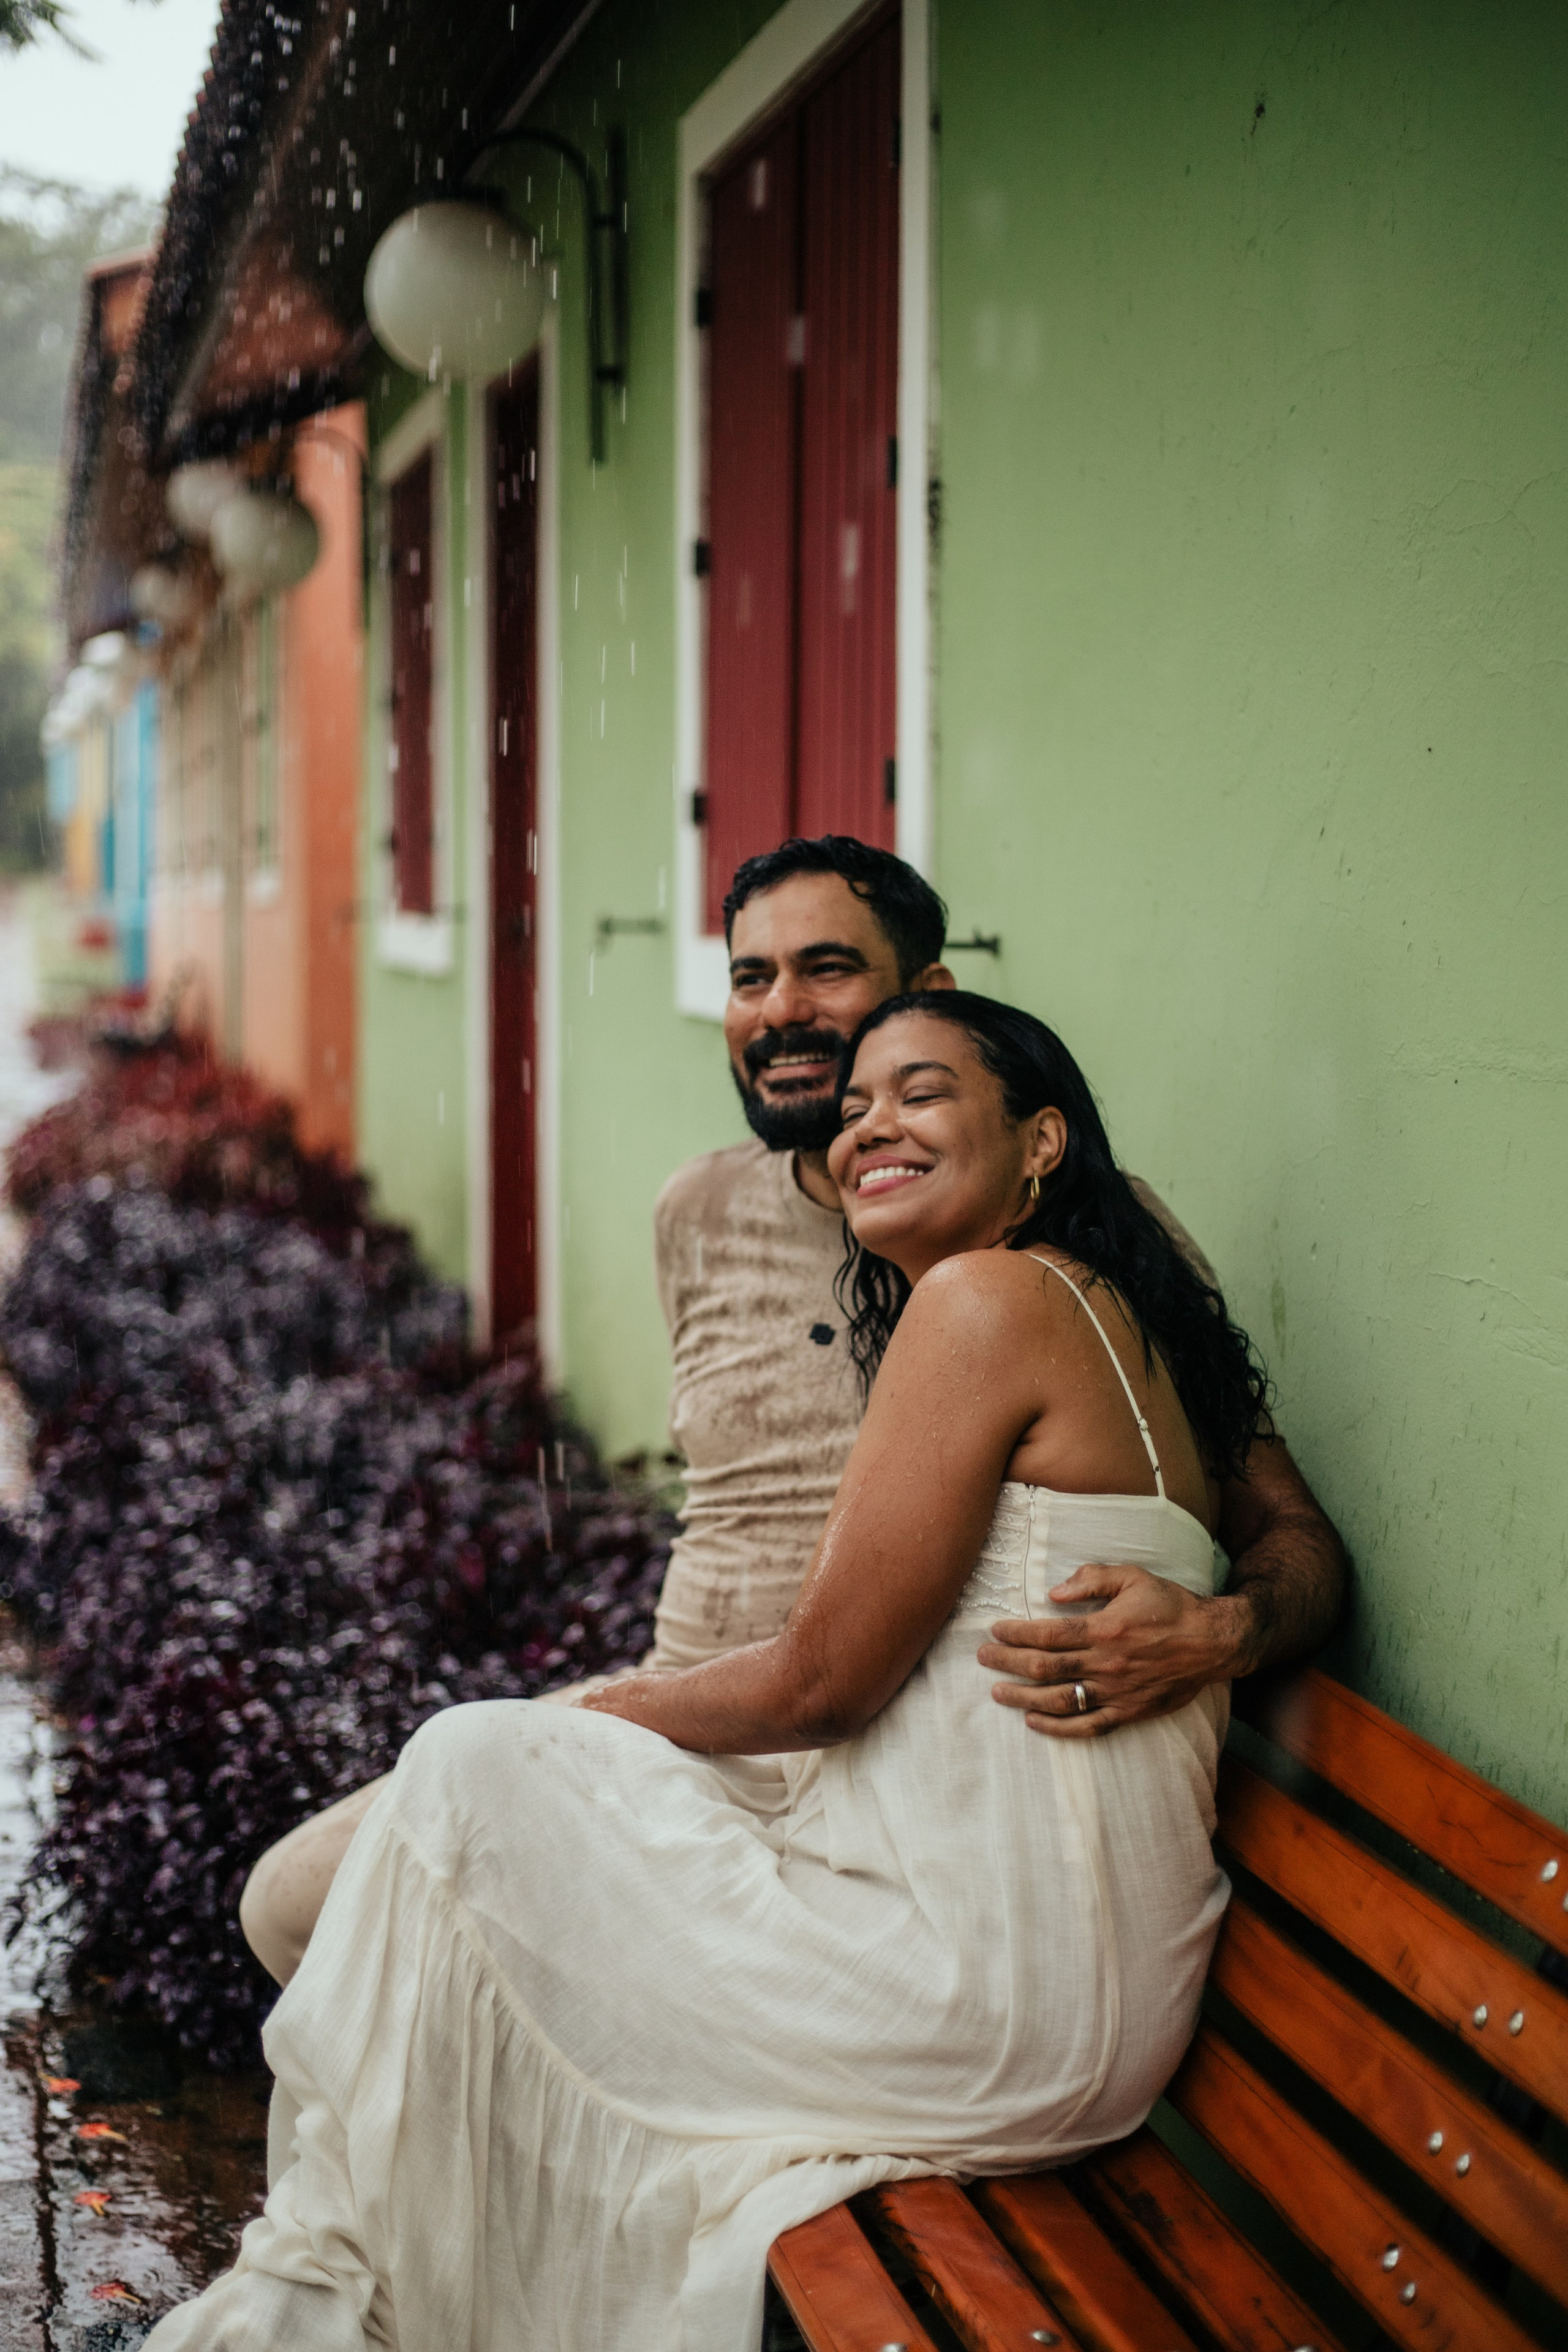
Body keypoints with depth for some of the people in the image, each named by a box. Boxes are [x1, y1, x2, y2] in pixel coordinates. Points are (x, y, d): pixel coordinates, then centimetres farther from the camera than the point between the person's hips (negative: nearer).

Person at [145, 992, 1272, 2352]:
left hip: (993, 1977, -10)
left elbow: (823, 1677, -16)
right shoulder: (1108, 1315, 15)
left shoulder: (992, 1297, -14)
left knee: (475, 1775, -4)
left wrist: (601, 1717, 4)